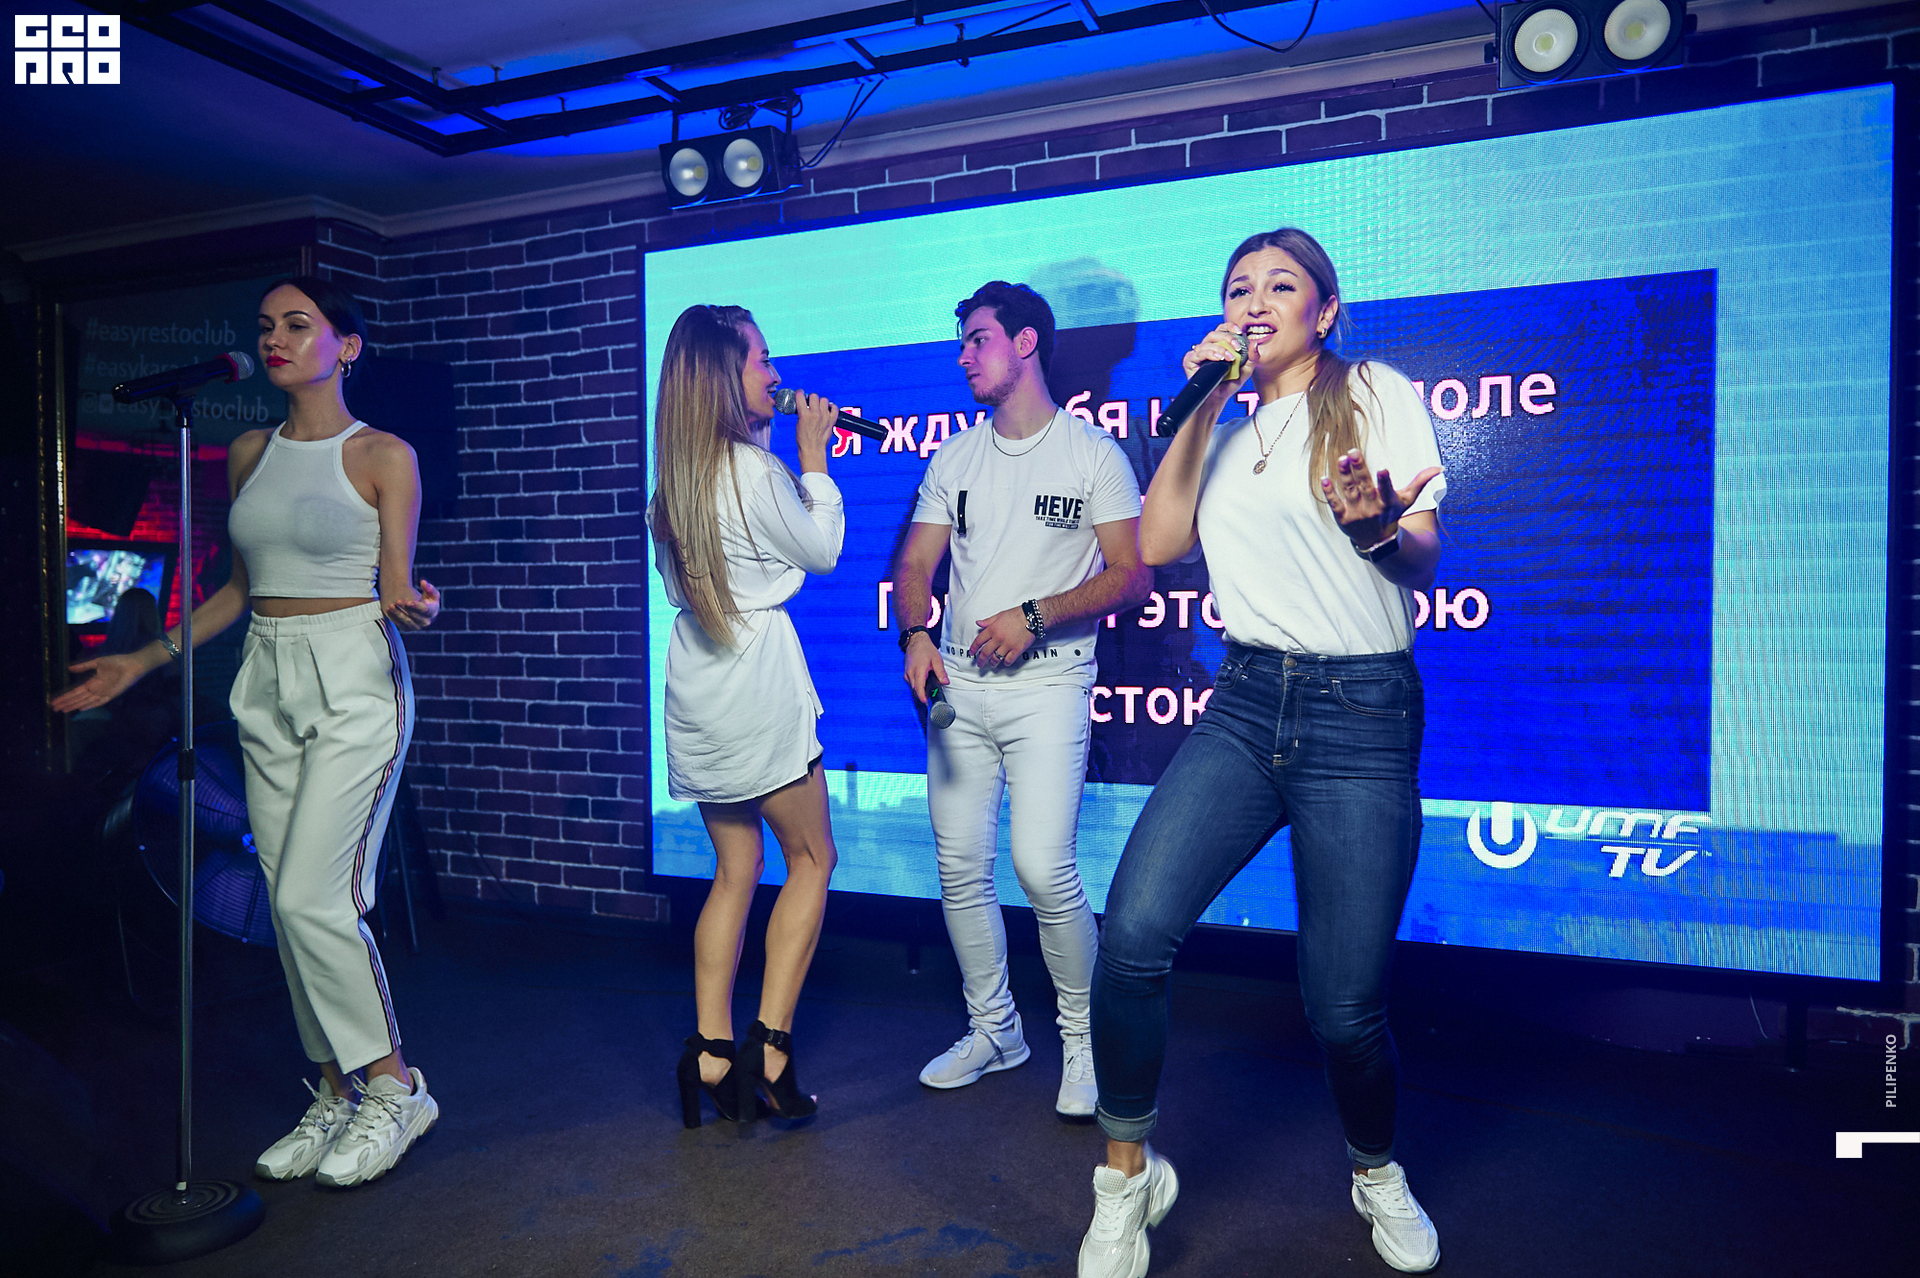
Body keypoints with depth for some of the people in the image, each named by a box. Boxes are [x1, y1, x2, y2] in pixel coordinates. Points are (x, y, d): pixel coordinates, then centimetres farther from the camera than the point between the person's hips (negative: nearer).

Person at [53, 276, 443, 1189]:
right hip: (269, 686, 6)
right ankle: (336, 1094, 18)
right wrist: (143, 661, 16)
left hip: (354, 684, -6)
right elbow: (241, 588, 18)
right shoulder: (249, 454, 13)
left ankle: (394, 1087, 5)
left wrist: (412, 609, -29)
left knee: (312, 897, -11)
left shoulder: (382, 455, -4)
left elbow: (395, 594, -6)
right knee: (293, 902, 6)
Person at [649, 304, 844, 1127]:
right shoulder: (755, 469, -13)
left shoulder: (676, 477, 9)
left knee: (736, 868, 14)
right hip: (757, 672, -7)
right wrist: (813, 456, 7)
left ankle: (709, 1054, 14)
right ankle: (768, 1045, 4)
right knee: (811, 856, 7)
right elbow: (821, 552, -2)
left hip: (695, 681, 8)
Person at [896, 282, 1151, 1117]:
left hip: (1046, 686, -5)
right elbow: (915, 563, 12)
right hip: (959, 686, 5)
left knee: (1043, 868, -14)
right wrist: (915, 634, -8)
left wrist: (1034, 617, -16)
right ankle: (993, 1031, 25)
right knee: (960, 869, 7)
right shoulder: (954, 458, 15)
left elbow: (1133, 577, -5)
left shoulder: (1093, 452, 0)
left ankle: (1084, 1039, 9)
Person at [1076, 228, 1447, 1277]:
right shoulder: (1226, 428, 18)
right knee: (1132, 932, -17)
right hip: (1245, 703, 3)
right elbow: (1157, 544, 4)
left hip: (1363, 715, -3)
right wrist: (1200, 406, 1)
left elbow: (1423, 565, -2)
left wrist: (1378, 528, -24)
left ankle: (1376, 1172, 32)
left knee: (1344, 1009, -1)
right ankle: (1128, 1178, 5)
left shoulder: (1379, 393, 4)